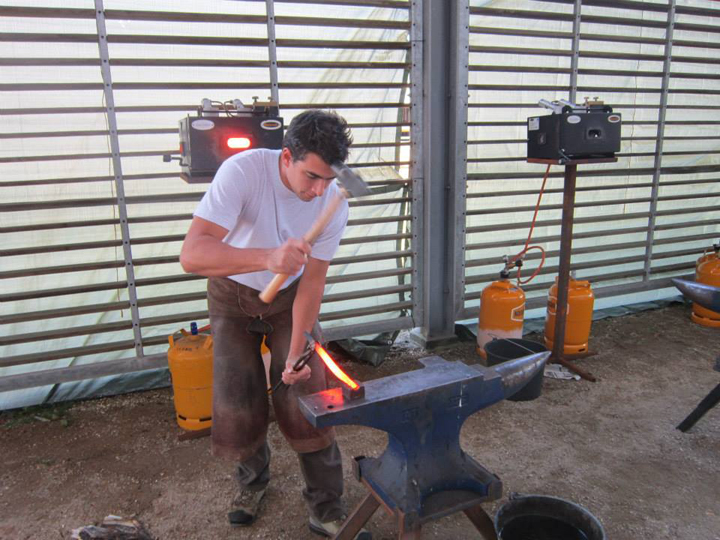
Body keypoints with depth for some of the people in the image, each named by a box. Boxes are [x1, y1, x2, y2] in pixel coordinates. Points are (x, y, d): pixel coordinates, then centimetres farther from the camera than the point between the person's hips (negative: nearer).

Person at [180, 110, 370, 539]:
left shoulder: (334, 203, -22)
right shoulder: (242, 171, -32)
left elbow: (312, 284, -14)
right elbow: (192, 254, -42)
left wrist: (296, 352, -20)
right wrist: (268, 257, -57)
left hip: (290, 296, 1)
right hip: (233, 296, -1)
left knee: (307, 395, -5)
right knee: (237, 404, 2)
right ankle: (254, 479, 34)